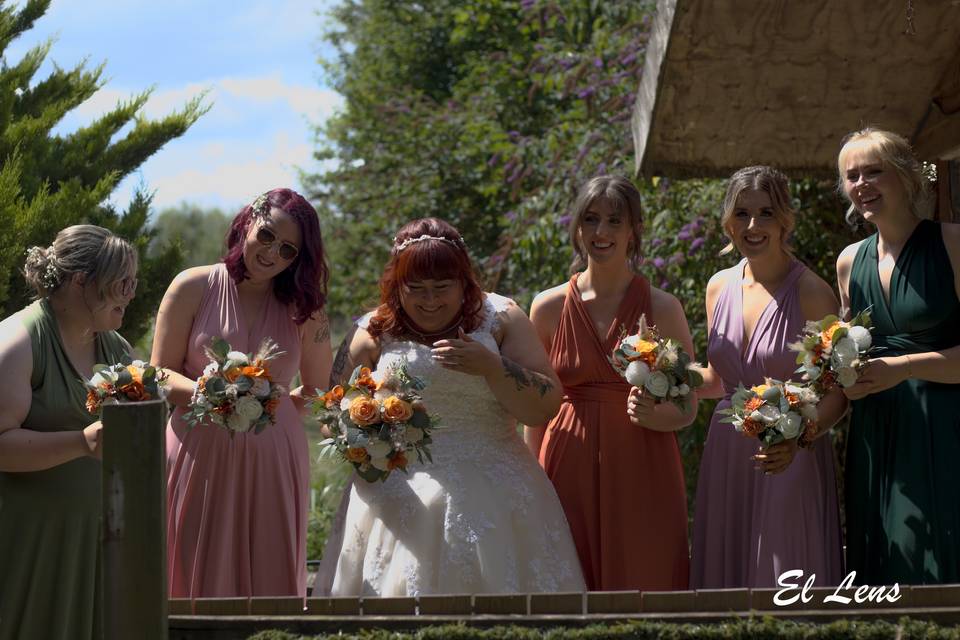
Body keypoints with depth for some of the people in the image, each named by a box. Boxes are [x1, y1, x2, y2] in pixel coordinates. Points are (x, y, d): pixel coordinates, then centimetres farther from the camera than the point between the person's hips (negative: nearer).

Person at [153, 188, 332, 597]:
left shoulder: (303, 307, 9)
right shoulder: (194, 288, 2)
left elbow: (319, 392, 16)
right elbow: (161, 375, 1)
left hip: (272, 463, 2)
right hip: (199, 457, -2)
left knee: (271, 582, 1)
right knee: (200, 578, -2)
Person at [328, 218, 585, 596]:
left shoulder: (500, 319, 3)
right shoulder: (374, 334, 6)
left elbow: (546, 407, -3)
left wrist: (491, 366, -17)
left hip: (492, 499, 0)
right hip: (399, 503, 1)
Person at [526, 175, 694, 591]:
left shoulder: (662, 308, 1)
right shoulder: (549, 307, 4)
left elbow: (687, 409, 5)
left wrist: (652, 414, -16)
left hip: (641, 474, -1)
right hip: (569, 472, 1)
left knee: (641, 587, -1)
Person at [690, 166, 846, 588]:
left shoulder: (810, 292, -10)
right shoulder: (719, 287, 7)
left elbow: (836, 394, -10)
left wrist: (797, 440, -27)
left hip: (789, 461, -5)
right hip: (726, 457, 5)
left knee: (785, 574, -3)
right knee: (726, 574, 8)